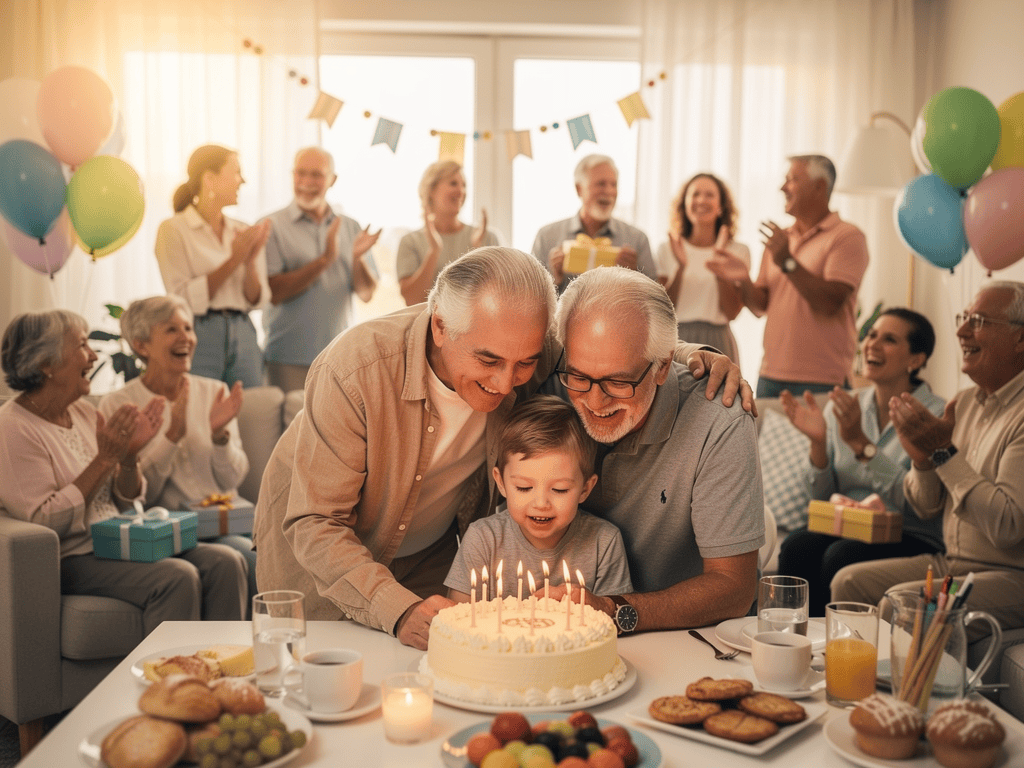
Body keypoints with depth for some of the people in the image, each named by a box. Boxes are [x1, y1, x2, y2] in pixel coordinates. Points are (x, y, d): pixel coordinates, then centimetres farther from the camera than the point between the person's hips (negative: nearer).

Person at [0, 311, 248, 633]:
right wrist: (105, 458, -18)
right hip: (69, 560, -7)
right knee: (176, 576, -29)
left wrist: (130, 456, -5)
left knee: (226, 562, -14)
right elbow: (43, 521, -18)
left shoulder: (83, 411, 13)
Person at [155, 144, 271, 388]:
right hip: (197, 339, -4)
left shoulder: (243, 232, 12)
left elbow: (256, 299, 9)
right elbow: (184, 299, -12)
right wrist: (233, 260, -13)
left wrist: (250, 261, -8)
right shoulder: (173, 229, -1)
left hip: (243, 338, 5)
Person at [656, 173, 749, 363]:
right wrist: (680, 267, -11)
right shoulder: (667, 250, 8)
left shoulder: (738, 251, 6)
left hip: (716, 344, 0)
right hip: (676, 340, 0)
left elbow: (732, 312, -2)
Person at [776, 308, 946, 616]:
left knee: (842, 556, -32)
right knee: (797, 546, -27)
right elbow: (822, 497, 9)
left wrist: (861, 443, -21)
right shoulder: (842, 408, 9)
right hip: (845, 528, 4)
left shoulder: (936, 415, -6)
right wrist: (818, 441, -8)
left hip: (913, 539, -4)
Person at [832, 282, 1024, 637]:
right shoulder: (964, 402, 10)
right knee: (849, 581, -3)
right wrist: (923, 460, -9)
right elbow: (926, 507, 12)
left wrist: (945, 451, -21)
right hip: (949, 563, 8)